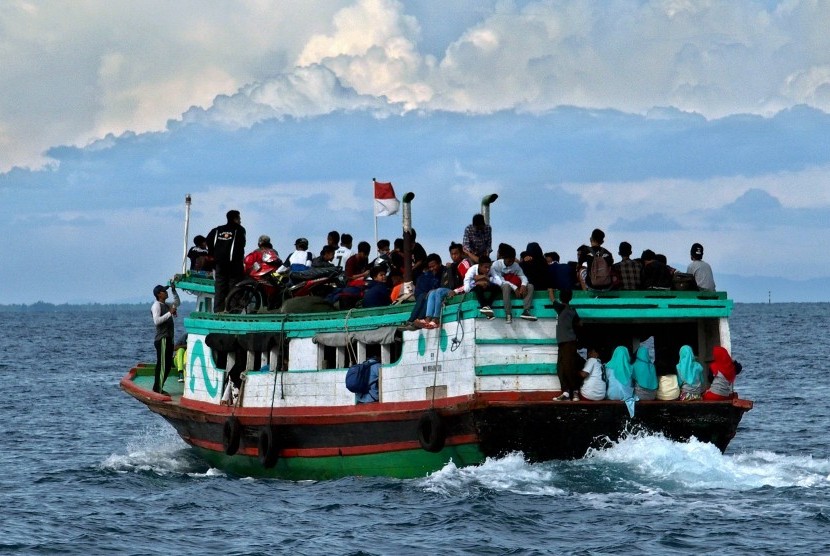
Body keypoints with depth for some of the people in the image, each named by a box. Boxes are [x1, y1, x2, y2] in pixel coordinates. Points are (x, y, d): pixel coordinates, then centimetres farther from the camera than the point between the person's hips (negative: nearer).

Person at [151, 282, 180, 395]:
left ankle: (157, 387, 20)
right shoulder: (156, 305, -10)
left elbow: (177, 302, 34)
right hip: (162, 339, -10)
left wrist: (174, 291, 21)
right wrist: (169, 313, -21)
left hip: (168, 339, 10)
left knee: (167, 365, 14)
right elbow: (156, 320, -22)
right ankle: (159, 389, -11)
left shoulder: (166, 305, 18)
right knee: (163, 365, -11)